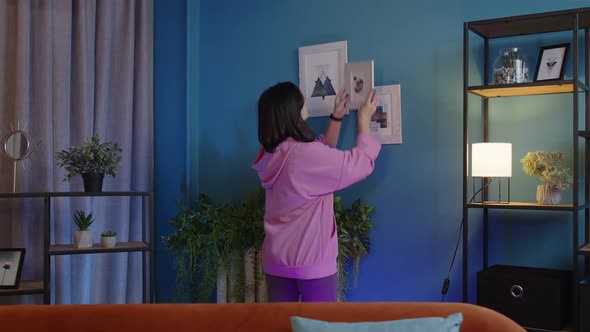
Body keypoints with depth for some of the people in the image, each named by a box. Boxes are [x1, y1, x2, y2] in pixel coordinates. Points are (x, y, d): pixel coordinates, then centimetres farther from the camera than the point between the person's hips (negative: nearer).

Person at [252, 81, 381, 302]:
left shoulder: (272, 155, 4)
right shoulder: (306, 154, -22)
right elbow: (362, 162, -10)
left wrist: (336, 118, 22)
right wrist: (364, 120, 3)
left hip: (276, 260, 8)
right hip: (312, 261, -7)